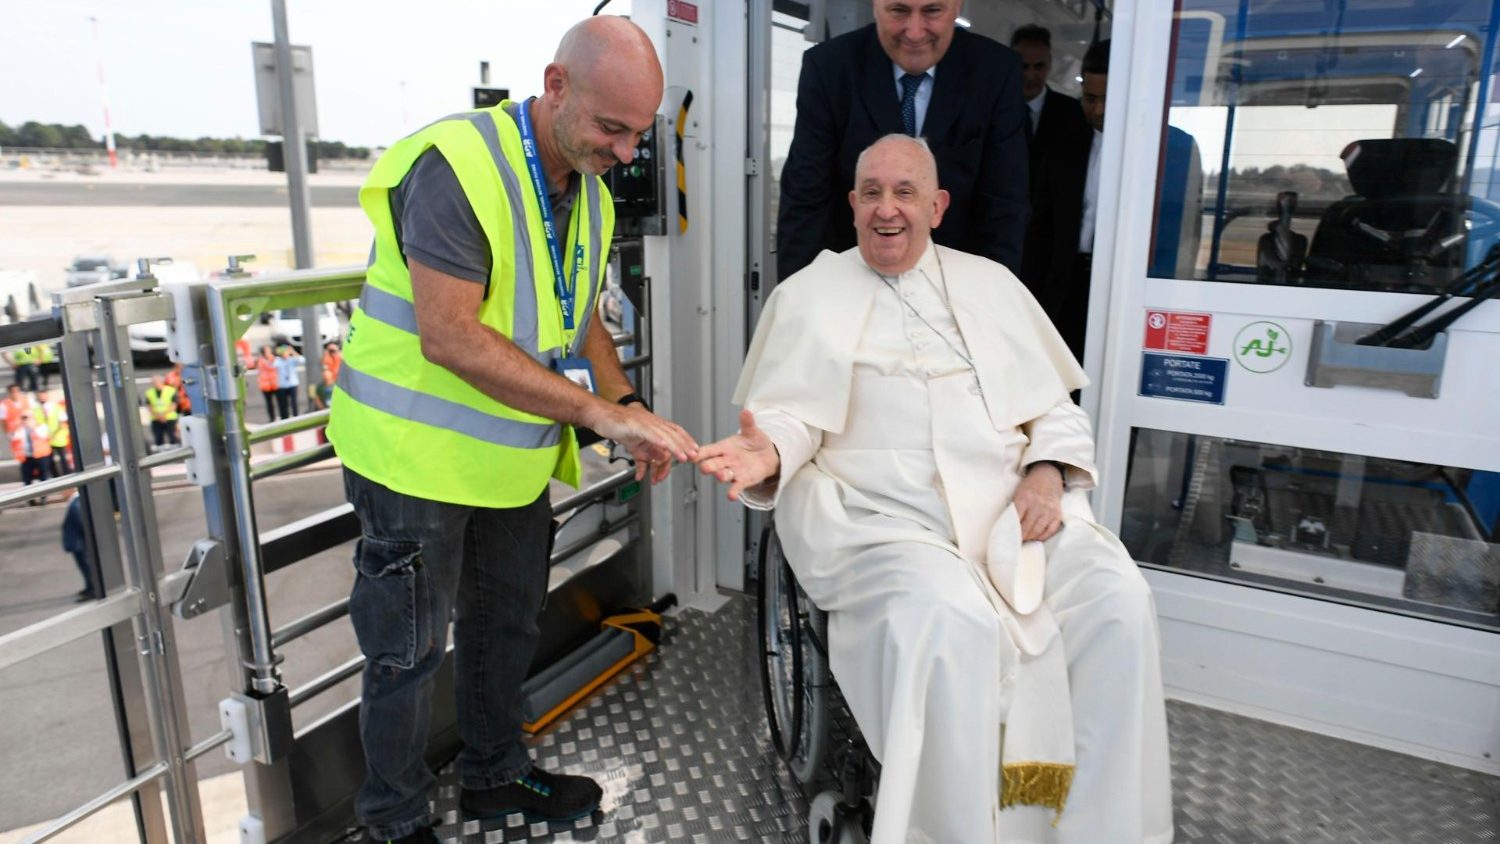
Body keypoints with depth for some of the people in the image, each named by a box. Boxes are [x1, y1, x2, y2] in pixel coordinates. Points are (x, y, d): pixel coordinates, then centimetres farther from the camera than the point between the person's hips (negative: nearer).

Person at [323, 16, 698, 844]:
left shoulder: (590, 191, 3)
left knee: (506, 623, 21)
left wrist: (630, 408, -4)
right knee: (410, 648, 7)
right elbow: (450, 337, -30)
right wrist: (598, 410, -30)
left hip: (514, 456, 8)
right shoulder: (457, 165, -23)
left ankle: (495, 774, 43)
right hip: (419, 455, -7)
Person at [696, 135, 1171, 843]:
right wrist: (769, 453, -21)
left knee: (1119, 603, -20)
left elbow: (1056, 408, 18)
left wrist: (1047, 475, -2)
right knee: (949, 620, -33)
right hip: (883, 514, -3)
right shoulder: (808, 295, 10)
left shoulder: (990, 283, 19)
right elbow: (790, 417, 3)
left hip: (1013, 505, 4)